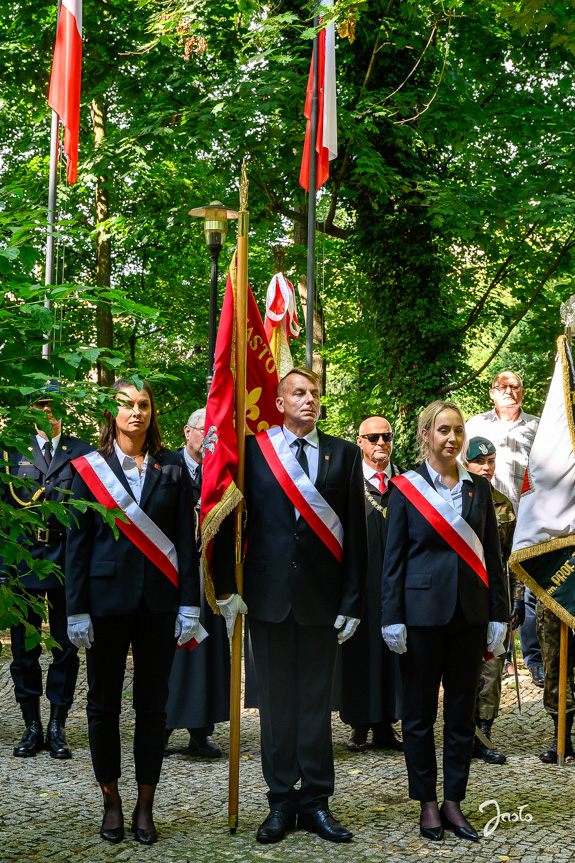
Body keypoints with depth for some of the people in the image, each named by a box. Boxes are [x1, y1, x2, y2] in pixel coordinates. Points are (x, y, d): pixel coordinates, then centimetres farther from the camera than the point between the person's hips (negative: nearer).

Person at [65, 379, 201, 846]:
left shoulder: (172, 467, 5)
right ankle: (112, 803, 19)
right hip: (107, 597, 0)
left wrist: (190, 605, -2)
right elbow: (77, 541, 2)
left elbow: (186, 540, 4)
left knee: (153, 704, 5)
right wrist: (77, 610, -4)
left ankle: (146, 806, 15)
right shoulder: (90, 468, 3)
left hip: (159, 599, 1)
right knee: (104, 703, 6)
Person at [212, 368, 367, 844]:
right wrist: (226, 588, -4)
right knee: (276, 701, 7)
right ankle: (281, 802, 17)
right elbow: (228, 520, 3)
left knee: (317, 700, 6)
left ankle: (315, 802, 15)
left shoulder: (344, 454, 6)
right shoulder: (252, 450, 3)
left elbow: (356, 533, 4)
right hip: (269, 592, 0)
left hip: (322, 596, 0)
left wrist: (352, 601, -1)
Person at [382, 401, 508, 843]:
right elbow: (393, 558, -1)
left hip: (470, 613, 3)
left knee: (463, 711, 6)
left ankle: (453, 802, 16)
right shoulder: (406, 488, -1)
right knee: (420, 712, 4)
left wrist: (498, 616, 5)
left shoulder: (479, 488, 8)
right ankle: (427, 803, 15)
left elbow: (493, 555, 10)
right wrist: (393, 619, -6)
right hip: (423, 610, -3)